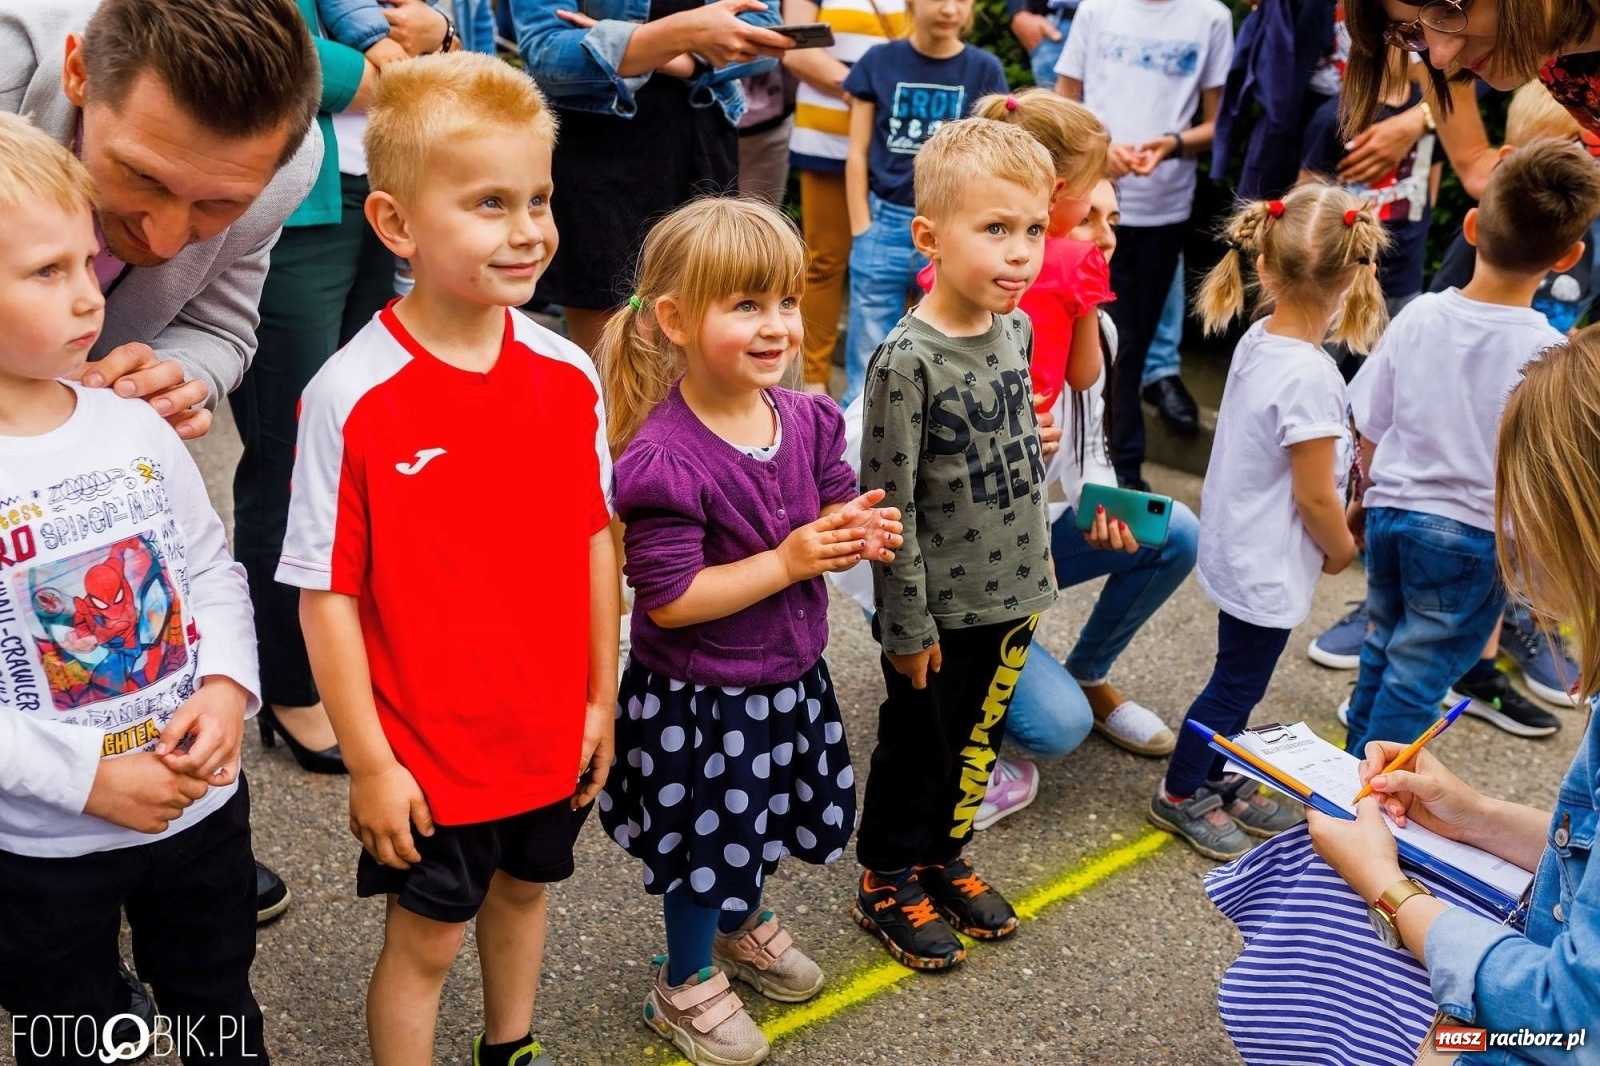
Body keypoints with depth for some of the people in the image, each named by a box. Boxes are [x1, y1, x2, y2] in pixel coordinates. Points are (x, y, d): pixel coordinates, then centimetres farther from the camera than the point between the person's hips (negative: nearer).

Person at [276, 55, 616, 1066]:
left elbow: (595, 539, 2)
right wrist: (369, 762, -12)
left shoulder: (569, 374, -7)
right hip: (427, 751, -5)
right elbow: (327, 592, -15)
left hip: (551, 734, 5)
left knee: (522, 889, 25)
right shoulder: (350, 397, -21)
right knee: (426, 937, 13)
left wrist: (602, 697, 6)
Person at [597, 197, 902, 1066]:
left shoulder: (807, 419, -6)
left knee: (764, 824, 27)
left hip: (789, 679, 7)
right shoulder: (665, 458, -28)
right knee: (707, 844, 12)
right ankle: (686, 984, 39)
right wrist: (787, 561, -28)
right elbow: (670, 599, -27)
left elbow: (830, 516, 7)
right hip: (698, 699, -7)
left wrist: (855, 533, -17)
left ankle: (743, 926, 56)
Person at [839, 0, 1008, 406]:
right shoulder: (879, 61, 2)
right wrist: (862, 232, -1)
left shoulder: (984, 70, 3)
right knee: (869, 373, 3)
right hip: (885, 226, 0)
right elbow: (858, 154, 5)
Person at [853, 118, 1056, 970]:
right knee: (918, 746, 11)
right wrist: (909, 626, -15)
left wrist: (1035, 567, 16)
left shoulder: (1016, 331, 0)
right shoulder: (909, 360, -22)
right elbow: (889, 504, -19)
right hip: (940, 608, -6)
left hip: (1014, 593, 6)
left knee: (978, 738, 21)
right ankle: (887, 883, 31)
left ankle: (943, 857, 42)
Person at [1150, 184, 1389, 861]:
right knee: (1238, 684, 9)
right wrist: (1342, 549, -3)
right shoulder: (1310, 376, -27)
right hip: (1269, 566, -8)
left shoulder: (1255, 341, -3)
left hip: (1236, 547, 8)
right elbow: (1315, 498, -21)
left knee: (1241, 677, 23)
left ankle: (1216, 779, 39)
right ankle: (1179, 795, 26)